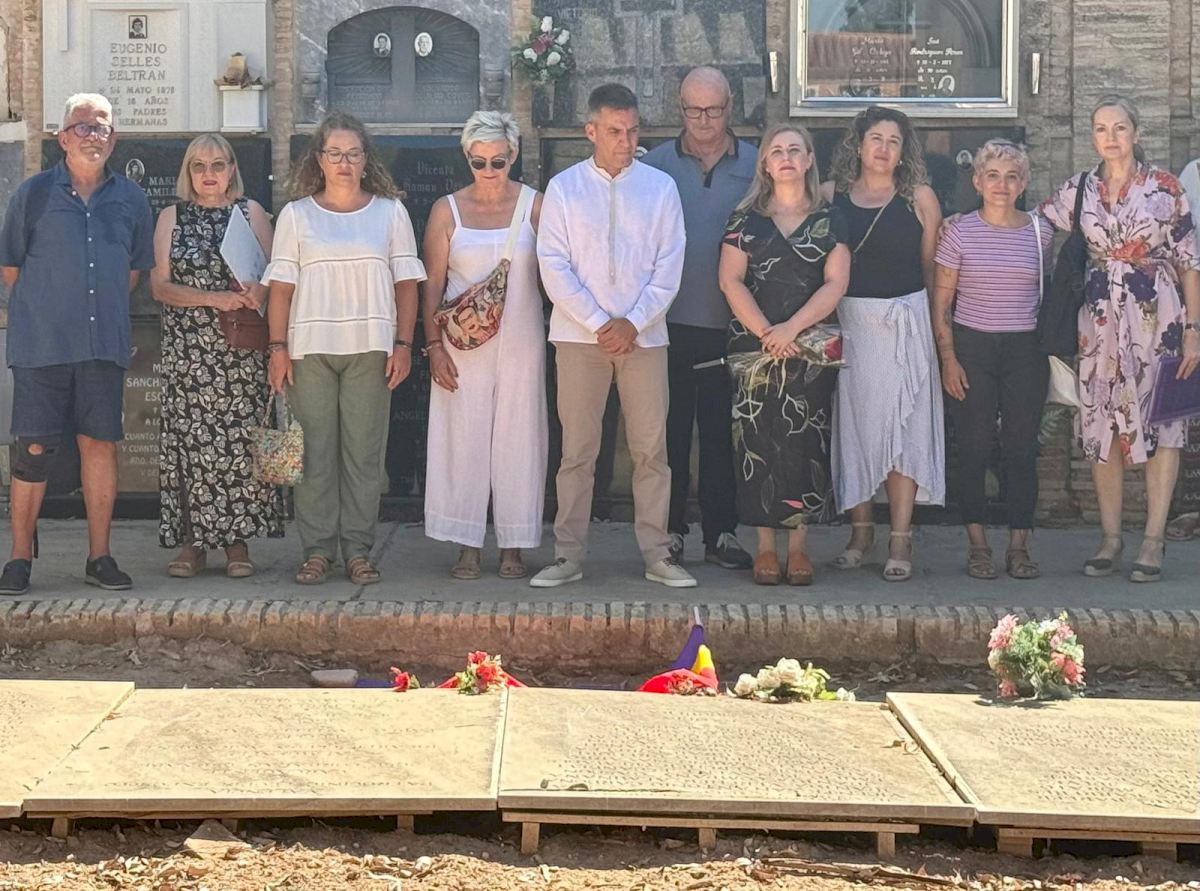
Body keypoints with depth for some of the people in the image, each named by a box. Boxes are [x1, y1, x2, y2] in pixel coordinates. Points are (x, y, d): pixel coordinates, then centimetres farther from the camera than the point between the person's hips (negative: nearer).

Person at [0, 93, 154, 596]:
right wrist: (45, 312, 9)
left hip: (105, 345, 3)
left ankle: (99, 556, 13)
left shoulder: (130, 200, 8)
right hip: (40, 345, -2)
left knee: (100, 444, 4)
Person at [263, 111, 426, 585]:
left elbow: (406, 283, 8)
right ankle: (317, 550, 4)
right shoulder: (296, 215, 10)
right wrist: (278, 347, -2)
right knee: (315, 452, -1)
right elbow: (281, 287, 7)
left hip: (370, 348, 0)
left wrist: (403, 344, -1)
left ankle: (358, 550, 4)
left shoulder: (390, 212, 11)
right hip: (310, 348, 0)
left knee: (364, 452, -1)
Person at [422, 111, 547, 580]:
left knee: (518, 438, 2)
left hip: (521, 342, 0)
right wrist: (434, 344, -3)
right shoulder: (447, 210, 5)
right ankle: (467, 549, 7)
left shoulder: (534, 205, 3)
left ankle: (513, 549, 10)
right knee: (464, 438, 0)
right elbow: (432, 283, 5)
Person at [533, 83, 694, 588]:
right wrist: (598, 323, -10)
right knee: (577, 450, 1)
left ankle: (657, 554, 9)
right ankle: (569, 555, 7)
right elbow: (554, 267, -2)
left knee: (651, 448, 2)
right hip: (579, 336, -1)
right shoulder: (563, 188, 3)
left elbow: (669, 268, 2)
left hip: (644, 335, 1)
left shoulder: (660, 187, 6)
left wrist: (633, 323, -9)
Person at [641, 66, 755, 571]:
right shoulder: (655, 164, 5)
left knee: (722, 430, 5)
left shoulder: (756, 165, 6)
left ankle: (721, 533, 12)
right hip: (670, 320, 0)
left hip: (730, 322, 0)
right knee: (670, 429, 4)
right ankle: (669, 530, 11)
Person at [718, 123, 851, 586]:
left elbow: (835, 284, -1)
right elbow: (730, 280, 1)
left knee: (805, 442, -2)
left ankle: (799, 546, 3)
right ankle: (765, 546, 2)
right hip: (754, 350, 0)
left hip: (811, 349, 0)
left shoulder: (829, 221, 8)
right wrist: (765, 332, -11)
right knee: (758, 441, -3)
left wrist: (791, 328, -13)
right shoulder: (746, 219, 9)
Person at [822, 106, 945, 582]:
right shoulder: (830, 196, 6)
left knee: (902, 424, -5)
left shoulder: (920, 198, 4)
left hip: (905, 322, -1)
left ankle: (900, 540, -4)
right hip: (847, 321, 1)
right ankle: (860, 530, 16)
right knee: (853, 422, 5)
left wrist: (938, 325, 0)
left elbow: (932, 267, 5)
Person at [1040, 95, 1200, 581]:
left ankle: (1153, 541, 2)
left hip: (1157, 316, -3)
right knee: (1102, 427, 4)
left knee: (1159, 422, -2)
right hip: (1099, 318, 3)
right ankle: (1110, 537, 14)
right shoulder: (1078, 191, 7)